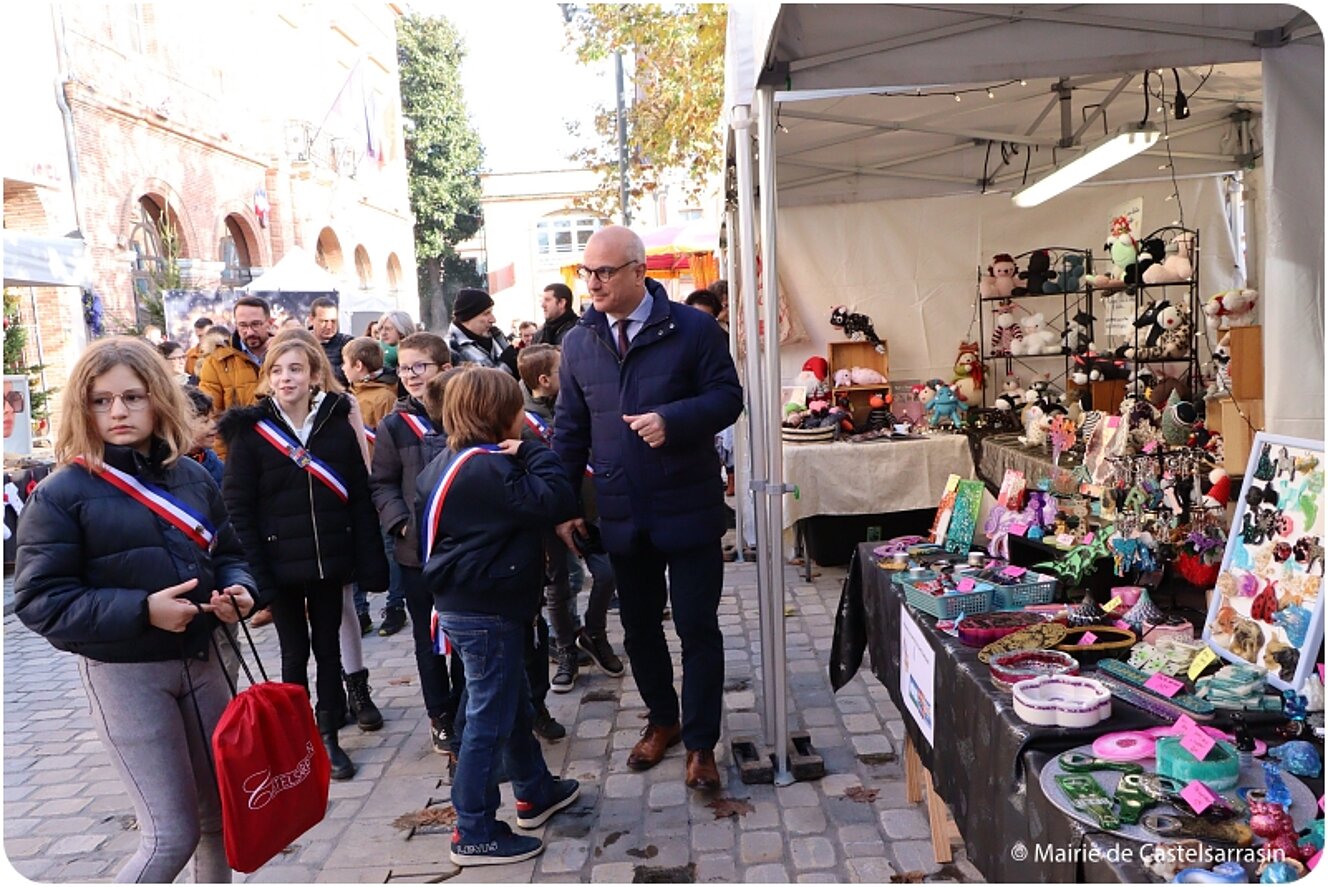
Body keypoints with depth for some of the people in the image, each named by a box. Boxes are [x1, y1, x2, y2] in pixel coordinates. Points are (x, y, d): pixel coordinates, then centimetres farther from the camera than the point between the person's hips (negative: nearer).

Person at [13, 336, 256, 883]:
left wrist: (238, 591, -9)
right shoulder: (61, 494, -10)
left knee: (221, 812, 17)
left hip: (200, 661, 5)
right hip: (123, 674, -5)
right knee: (173, 836, -2)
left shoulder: (192, 477, 4)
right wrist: (142, 610, -24)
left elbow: (228, 554, 14)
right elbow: (39, 601, -13)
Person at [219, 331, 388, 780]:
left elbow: (361, 500, -2)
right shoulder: (251, 432, -6)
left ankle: (328, 735, 26)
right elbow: (237, 508, -7)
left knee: (328, 647, 12)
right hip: (280, 565, -1)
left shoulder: (338, 425, -2)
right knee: (295, 653, 11)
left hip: (329, 561, 2)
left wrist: (371, 565, -5)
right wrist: (254, 575, -13)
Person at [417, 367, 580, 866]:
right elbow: (556, 500, -29)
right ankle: (475, 835, 13)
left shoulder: (453, 461, 7)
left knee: (512, 703, 23)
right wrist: (533, 453, -14)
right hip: (486, 612, -11)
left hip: (467, 605, 11)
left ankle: (536, 792, 40)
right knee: (488, 719, 1)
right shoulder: (488, 469, -23)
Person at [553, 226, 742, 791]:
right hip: (621, 512, 4)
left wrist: (672, 420, -25)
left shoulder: (693, 329, -7)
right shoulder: (579, 342, 6)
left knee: (697, 626, 2)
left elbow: (727, 396, -7)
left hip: (688, 506, -4)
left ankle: (700, 743, 17)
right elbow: (570, 427, 9)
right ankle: (662, 720, 37)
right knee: (638, 624, 16)